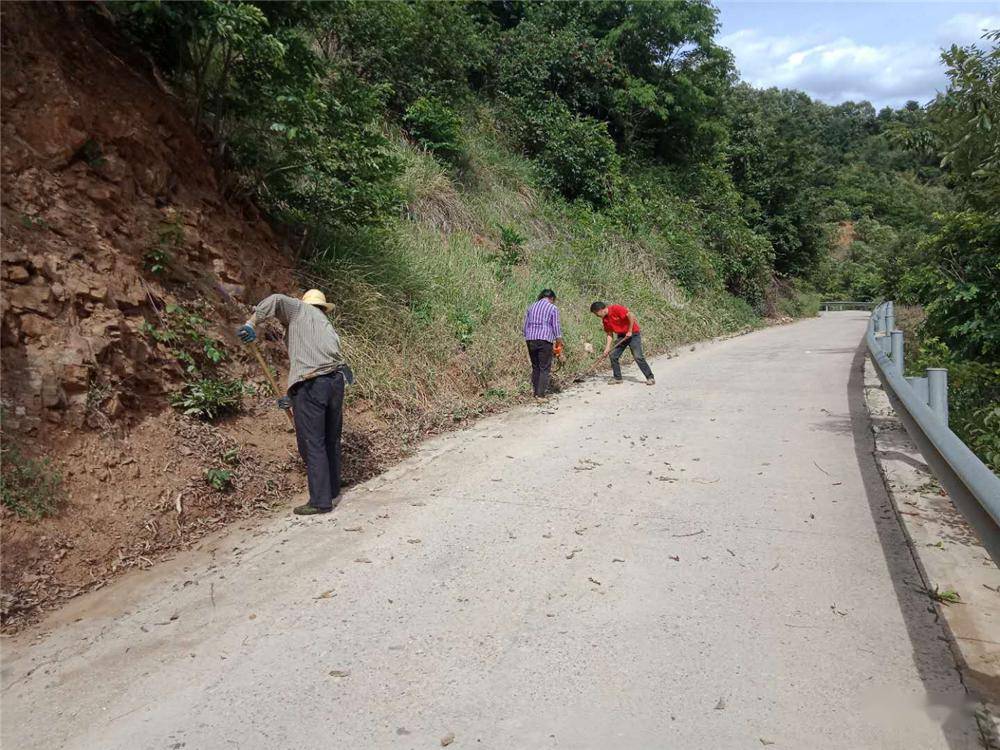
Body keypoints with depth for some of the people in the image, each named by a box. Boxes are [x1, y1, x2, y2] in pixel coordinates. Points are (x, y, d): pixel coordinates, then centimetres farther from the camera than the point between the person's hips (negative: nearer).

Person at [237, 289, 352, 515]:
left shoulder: (301, 310, 14)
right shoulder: (329, 328, 29)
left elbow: (276, 300, -8)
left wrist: (251, 322, -11)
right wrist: (292, 398, 29)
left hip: (312, 384, -7)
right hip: (336, 380, 7)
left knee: (312, 443, -1)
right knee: (331, 439, 19)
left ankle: (321, 501, 2)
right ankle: (333, 488, 33)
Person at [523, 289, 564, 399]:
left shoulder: (531, 307, 16)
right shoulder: (553, 308, 1)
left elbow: (525, 326, 16)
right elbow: (556, 327, -2)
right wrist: (559, 345, 4)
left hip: (530, 340, 5)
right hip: (545, 340, -5)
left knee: (535, 368, 12)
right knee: (545, 369, -2)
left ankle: (536, 393, 12)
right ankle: (541, 394, -9)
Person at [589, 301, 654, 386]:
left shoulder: (616, 308, -19)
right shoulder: (605, 319, 5)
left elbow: (631, 315, -26)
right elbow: (609, 334, 10)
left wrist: (630, 331, -20)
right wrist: (607, 348, 0)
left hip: (633, 334, -8)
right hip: (622, 336, 8)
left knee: (638, 357, -14)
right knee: (613, 355, 1)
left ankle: (650, 378, -6)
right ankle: (617, 378, 12)